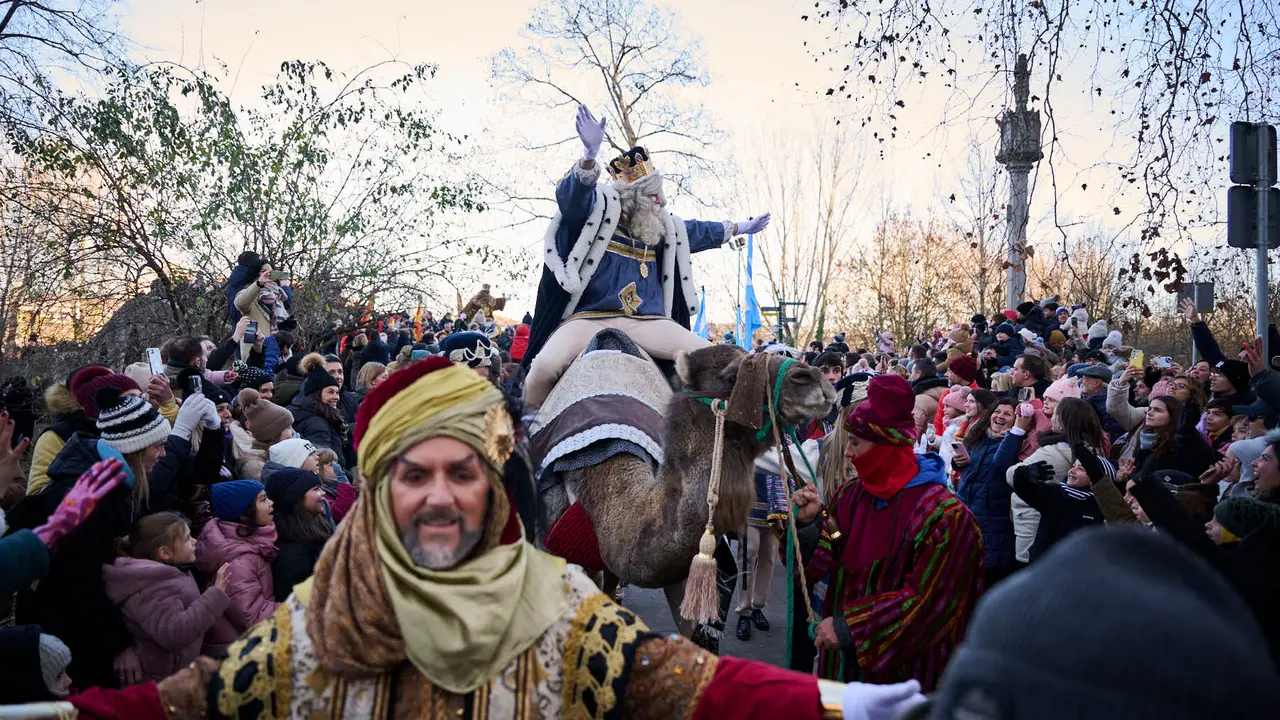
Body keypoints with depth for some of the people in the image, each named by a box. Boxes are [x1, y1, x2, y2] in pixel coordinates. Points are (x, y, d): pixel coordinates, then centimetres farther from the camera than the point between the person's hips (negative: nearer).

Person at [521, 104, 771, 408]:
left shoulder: (663, 226, 16)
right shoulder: (597, 212, -2)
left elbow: (695, 231, 35)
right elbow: (574, 194, -23)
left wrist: (739, 228, 47)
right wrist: (590, 155, -43)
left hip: (647, 322, 5)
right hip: (589, 319, -5)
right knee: (545, 366, -31)